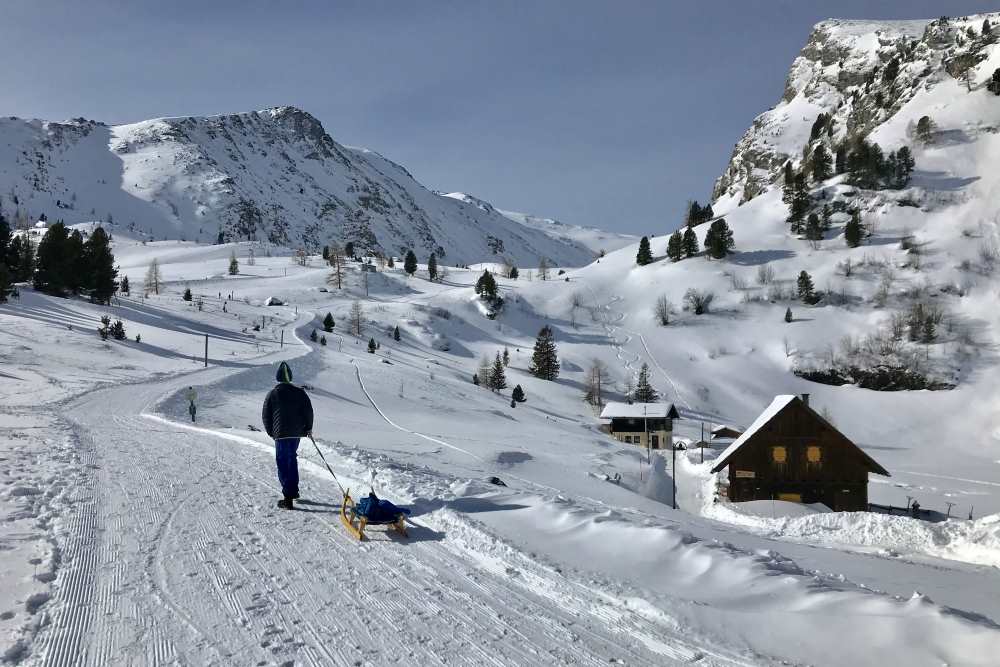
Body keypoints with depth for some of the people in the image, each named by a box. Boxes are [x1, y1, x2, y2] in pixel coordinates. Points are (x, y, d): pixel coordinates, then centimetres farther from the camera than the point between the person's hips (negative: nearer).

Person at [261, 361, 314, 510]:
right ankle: (294, 490, 30)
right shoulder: (300, 393, 1)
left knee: (283, 463, -1)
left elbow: (265, 416, 2)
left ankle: (288, 498, -8)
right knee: (292, 459, 22)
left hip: (281, 434, -4)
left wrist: (271, 432, 15)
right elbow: (308, 411, 3)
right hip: (297, 432, 4)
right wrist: (308, 428, 16)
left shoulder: (272, 394, -4)